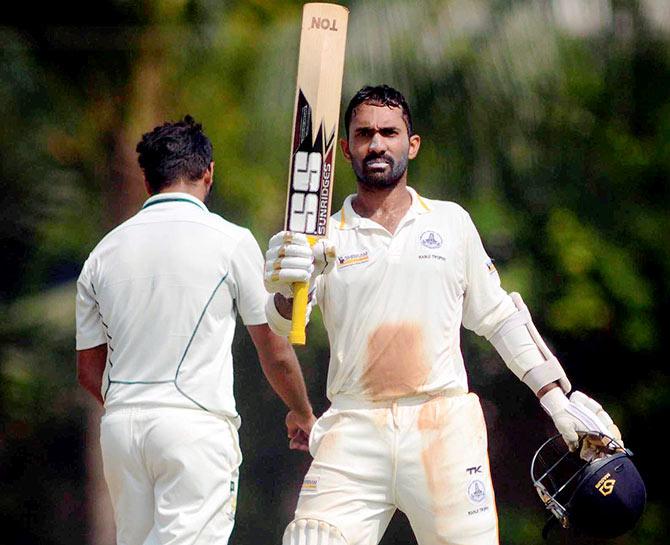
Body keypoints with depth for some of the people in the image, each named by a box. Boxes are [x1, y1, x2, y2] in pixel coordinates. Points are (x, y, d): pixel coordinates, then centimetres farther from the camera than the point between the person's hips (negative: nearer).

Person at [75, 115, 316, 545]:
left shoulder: (105, 251, 10)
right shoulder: (231, 241, -2)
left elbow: (89, 370, 16)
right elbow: (276, 353, 4)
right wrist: (302, 415, 21)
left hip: (119, 427, 5)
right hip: (197, 425, -5)